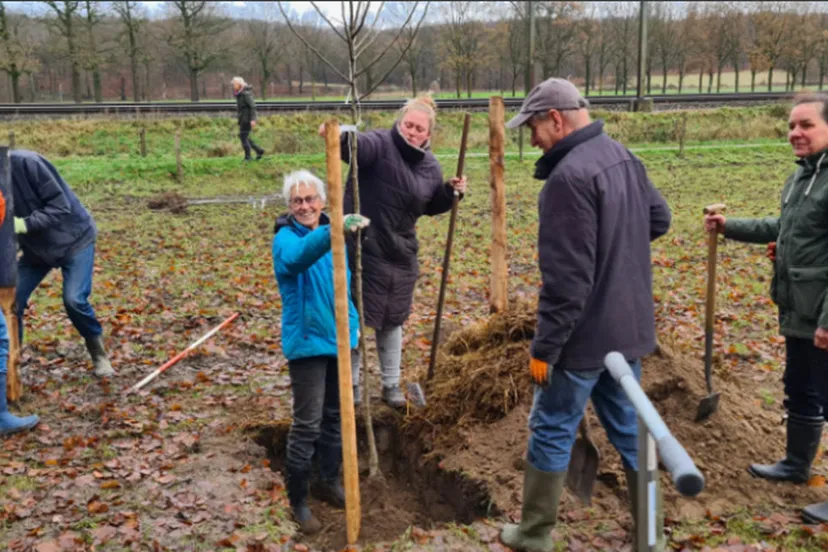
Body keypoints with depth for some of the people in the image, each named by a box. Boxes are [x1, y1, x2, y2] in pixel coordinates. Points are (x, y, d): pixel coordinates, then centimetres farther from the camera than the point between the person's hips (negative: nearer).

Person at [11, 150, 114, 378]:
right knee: (12, 300, -3)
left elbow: (59, 206, -27)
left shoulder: (25, 163, -27)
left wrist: (25, 224, -37)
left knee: (74, 299, -18)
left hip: (73, 238, -6)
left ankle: (99, 355, 5)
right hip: (35, 246, 6)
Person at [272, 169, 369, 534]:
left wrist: (353, 321, 17)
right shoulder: (286, 238, -15)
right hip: (307, 341, -6)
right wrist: (334, 231, -58)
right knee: (307, 424, -3)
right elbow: (298, 256, -41)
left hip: (339, 337, 7)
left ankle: (328, 482, 35)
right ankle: (298, 499, 13)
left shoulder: (330, 233, 6)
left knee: (335, 415, 17)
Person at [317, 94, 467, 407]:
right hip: (363, 249, -5)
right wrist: (339, 136, -60)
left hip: (401, 253, 5)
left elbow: (430, 206, 18)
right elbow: (355, 145, -38)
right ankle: (351, 383, 23)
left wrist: (450, 193, -1)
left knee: (393, 321, 16)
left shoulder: (431, 167, 4)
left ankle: (391, 385, 31)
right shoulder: (380, 145, -15)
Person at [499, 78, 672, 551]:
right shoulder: (623, 156, 5)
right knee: (629, 427, 18)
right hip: (629, 326, 8)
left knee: (552, 433, 7)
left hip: (585, 334, -8)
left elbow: (566, 278, -25)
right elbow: (660, 218, 20)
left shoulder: (570, 176, -23)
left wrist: (545, 346, -18)